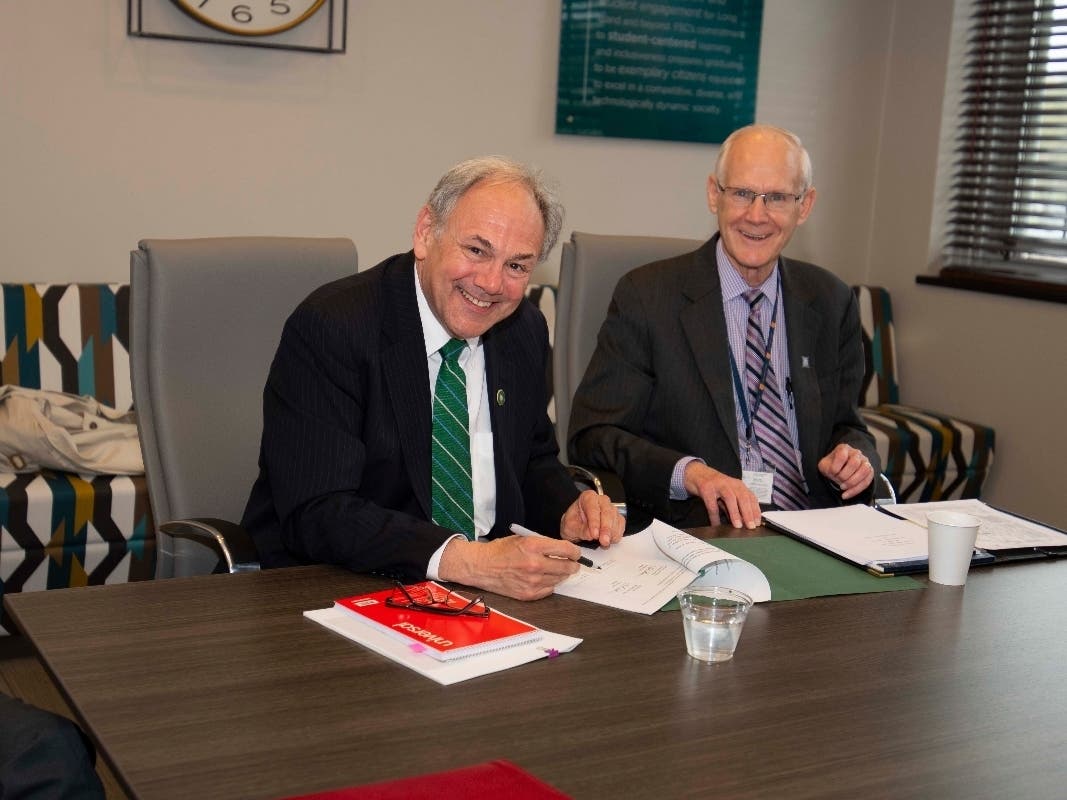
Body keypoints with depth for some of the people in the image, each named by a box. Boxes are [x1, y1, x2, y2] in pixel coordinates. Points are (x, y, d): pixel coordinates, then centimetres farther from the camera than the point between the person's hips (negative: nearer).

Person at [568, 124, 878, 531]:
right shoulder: (646, 297, -3)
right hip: (693, 539, -4)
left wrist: (855, 453, -4)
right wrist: (688, 472, -23)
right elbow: (591, 435, -7)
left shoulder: (830, 302, 11)